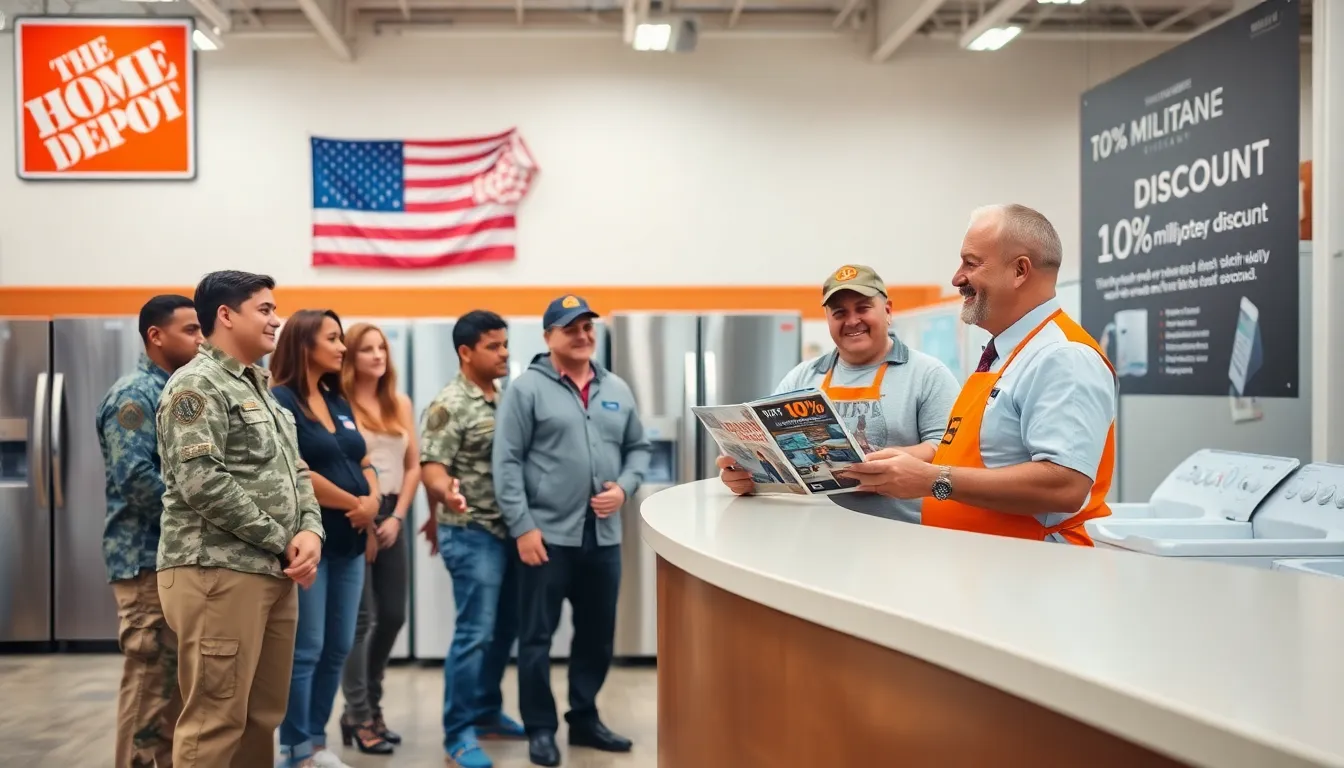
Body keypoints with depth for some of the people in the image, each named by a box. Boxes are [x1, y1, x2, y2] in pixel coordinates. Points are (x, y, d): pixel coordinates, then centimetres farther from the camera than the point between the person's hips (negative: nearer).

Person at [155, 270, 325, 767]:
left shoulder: (260, 389, 20)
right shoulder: (196, 385, -8)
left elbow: (294, 471, 18)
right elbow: (201, 483, -19)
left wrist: (311, 530, -3)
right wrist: (283, 542, -13)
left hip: (273, 573, 9)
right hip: (217, 572, -9)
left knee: (263, 715, 13)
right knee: (215, 720, -6)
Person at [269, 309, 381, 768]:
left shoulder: (339, 403, 16)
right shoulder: (279, 401, -9)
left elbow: (364, 463, 17)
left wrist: (372, 501, -4)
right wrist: (354, 504, -9)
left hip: (349, 542, 8)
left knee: (337, 648, 11)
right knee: (305, 650, -3)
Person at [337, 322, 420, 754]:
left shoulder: (400, 404, 12)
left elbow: (413, 466, 11)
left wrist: (397, 517, 0)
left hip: (391, 516, 6)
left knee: (393, 616, 9)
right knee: (360, 619, -3)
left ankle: (369, 703, 27)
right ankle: (359, 717, 7)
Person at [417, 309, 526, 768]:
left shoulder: (506, 400, 11)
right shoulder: (449, 406, -12)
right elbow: (432, 466, -19)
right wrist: (446, 491, -39)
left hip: (509, 530, 8)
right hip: (471, 533, -8)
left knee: (504, 630, 14)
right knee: (475, 633, -6)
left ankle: (486, 713, 27)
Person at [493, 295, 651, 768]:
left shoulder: (617, 390, 11)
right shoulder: (527, 388, -5)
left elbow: (639, 447, 17)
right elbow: (506, 462, -8)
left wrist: (625, 486, -3)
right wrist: (522, 527, -13)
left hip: (604, 536, 5)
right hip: (548, 535, -5)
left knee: (598, 635, 14)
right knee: (537, 637, 3)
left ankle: (584, 718, 29)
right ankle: (540, 728, 16)